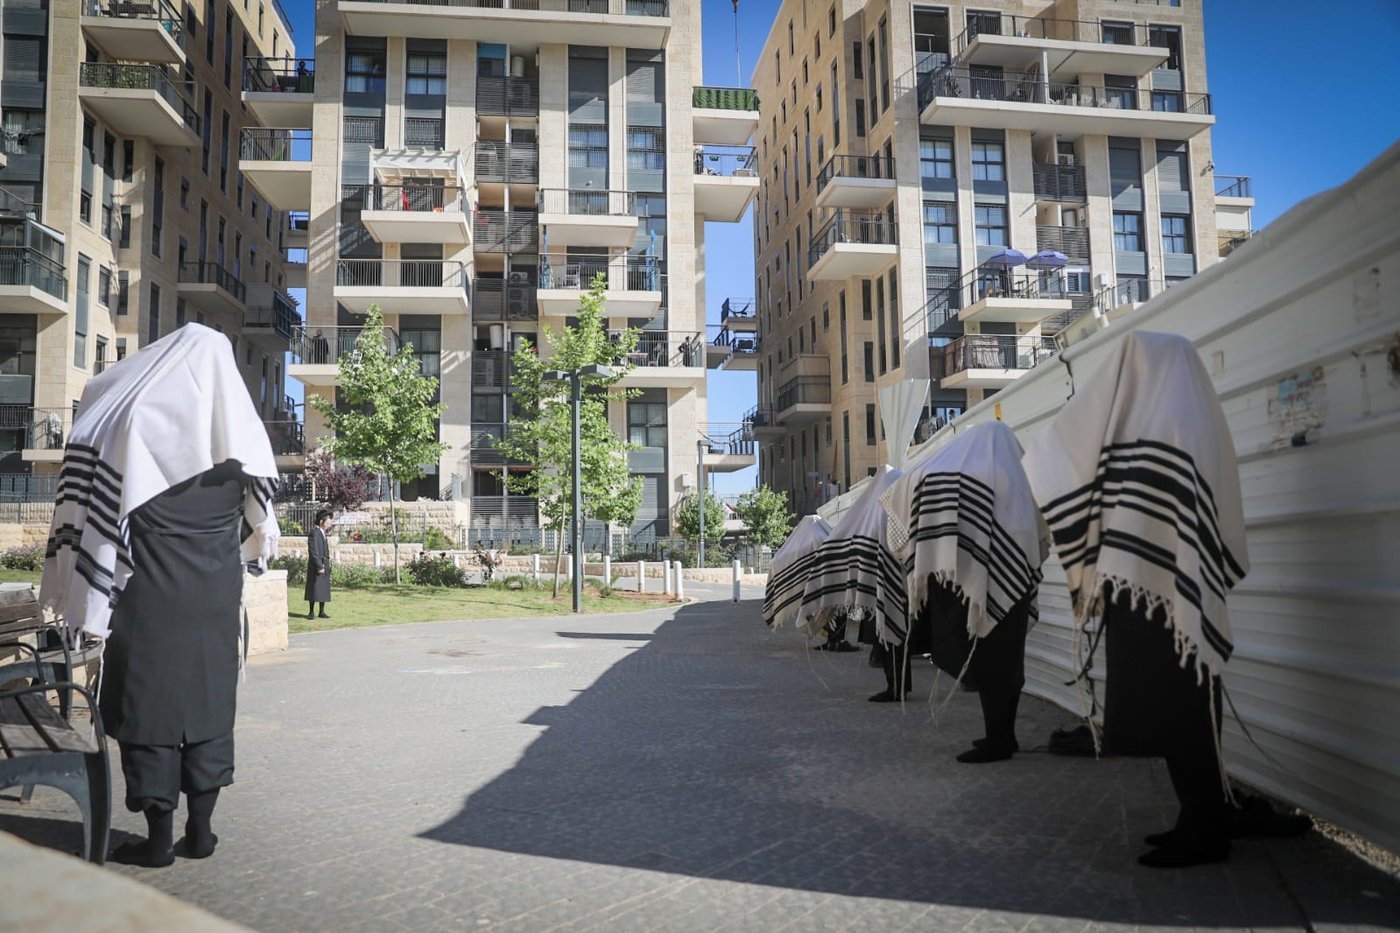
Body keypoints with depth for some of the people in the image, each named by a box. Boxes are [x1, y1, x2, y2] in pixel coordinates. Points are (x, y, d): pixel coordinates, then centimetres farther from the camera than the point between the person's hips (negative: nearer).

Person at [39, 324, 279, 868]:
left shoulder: (135, 415, -9)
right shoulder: (240, 426, 2)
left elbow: (100, 503, -10)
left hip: (151, 594, -4)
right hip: (217, 597, 4)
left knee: (149, 702, 5)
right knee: (209, 700, 11)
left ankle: (158, 838, 10)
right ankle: (200, 830, 18)